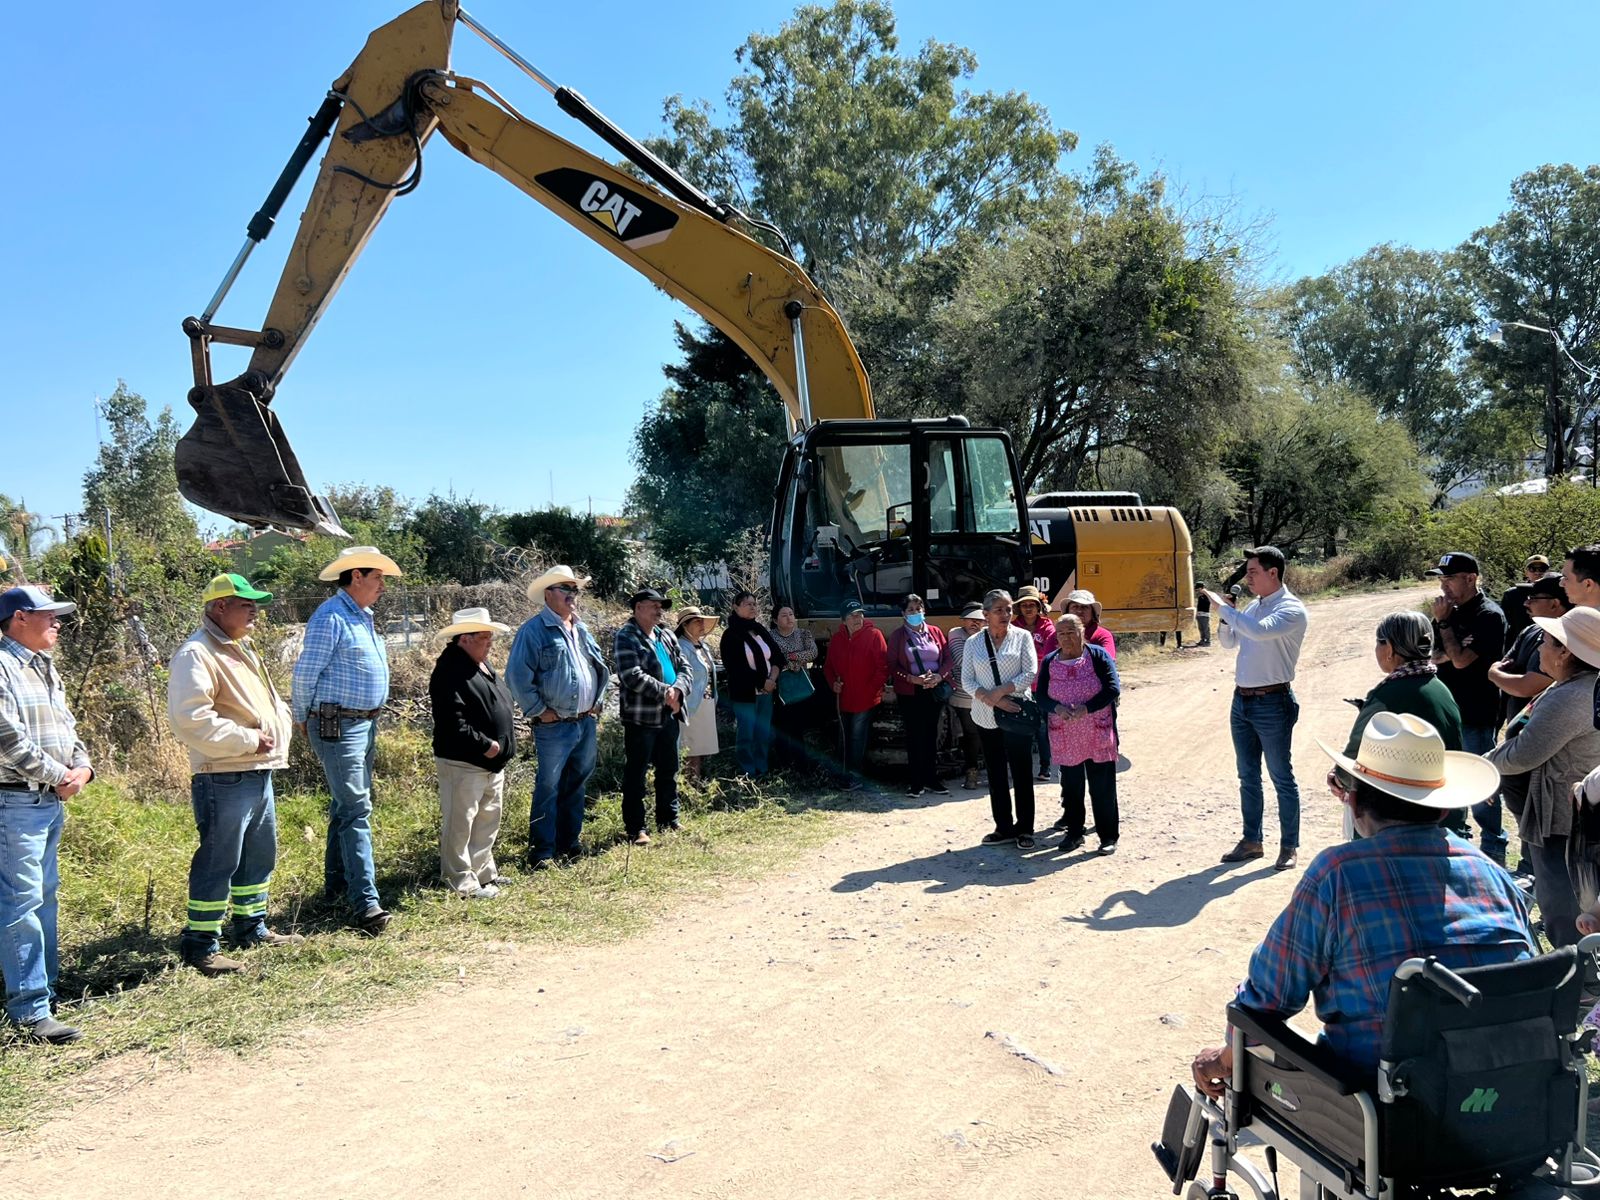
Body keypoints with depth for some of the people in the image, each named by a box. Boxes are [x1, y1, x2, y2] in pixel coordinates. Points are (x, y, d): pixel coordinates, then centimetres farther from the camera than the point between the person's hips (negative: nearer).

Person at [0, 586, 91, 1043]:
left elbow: (68, 727, 19)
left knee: (45, 897, 15)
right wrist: (58, 776, -13)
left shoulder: (47, 670, 17)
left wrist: (82, 768, 1)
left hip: (52, 801, 9)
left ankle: (44, 986, 26)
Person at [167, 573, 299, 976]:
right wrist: (248, 740, -21)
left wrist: (281, 719, 8)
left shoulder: (242, 649, 18)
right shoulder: (196, 654, -14)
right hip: (224, 778, -10)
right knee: (218, 860, -4)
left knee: (260, 854, 18)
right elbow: (191, 720, -25)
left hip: (259, 773, 10)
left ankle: (251, 927, 32)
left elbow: (267, 700, 30)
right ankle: (200, 945, 5)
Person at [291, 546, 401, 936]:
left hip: (365, 723, 9)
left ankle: (336, 884, 30)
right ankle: (365, 903, -12)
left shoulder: (364, 617, 15)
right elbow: (304, 675, -13)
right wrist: (303, 720, -1)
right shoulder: (330, 618, -15)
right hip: (337, 725, -9)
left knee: (347, 806, 17)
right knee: (356, 810, -12)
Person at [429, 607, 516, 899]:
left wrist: (505, 742, 11)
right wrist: (485, 745, -22)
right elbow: (454, 723, -25)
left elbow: (501, 708, 24)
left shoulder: (484, 667, 14)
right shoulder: (450, 672, -18)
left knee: (487, 822, 18)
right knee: (459, 825, 0)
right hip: (463, 764, -10)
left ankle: (483, 873, 30)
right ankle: (462, 883, 7)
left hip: (492, 763, 10)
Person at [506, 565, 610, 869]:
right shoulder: (534, 630, -10)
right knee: (548, 788, -4)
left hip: (588, 722, 7)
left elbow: (601, 667, 26)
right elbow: (517, 676, -15)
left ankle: (569, 845, 25)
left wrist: (598, 702, 14)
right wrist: (539, 711, -14)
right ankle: (542, 853, 4)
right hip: (555, 727, -7)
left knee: (577, 786, 14)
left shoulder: (581, 630, 15)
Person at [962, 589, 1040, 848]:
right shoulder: (973, 642, 6)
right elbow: (967, 680, 1)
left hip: (1017, 714, -3)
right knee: (996, 774, 10)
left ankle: (1024, 828, 12)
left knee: (1022, 773, 2)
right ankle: (1004, 827, 20)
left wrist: (1001, 691, -16)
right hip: (986, 717, 3)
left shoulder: (1022, 637, -1)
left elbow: (1031, 673, -8)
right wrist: (989, 698, -14)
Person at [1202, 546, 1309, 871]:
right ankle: (1251, 841, 25)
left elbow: (1261, 631, -32)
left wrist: (1225, 608, -22)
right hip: (1242, 699, 8)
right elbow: (1229, 643, 19)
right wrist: (1224, 615, 1)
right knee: (1248, 776, 14)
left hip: (1272, 702, -8)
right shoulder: (1252, 606, 11)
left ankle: (1289, 846, 13)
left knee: (1281, 777, 3)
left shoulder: (1291, 609, -13)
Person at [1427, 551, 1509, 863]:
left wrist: (1443, 621, -15)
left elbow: (1460, 659, -21)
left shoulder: (1488, 616, -14)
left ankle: (1493, 850, 12)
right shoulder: (1452, 611, 9)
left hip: (1476, 717, -8)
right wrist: (1443, 654, -11)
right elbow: (1431, 655, 10)